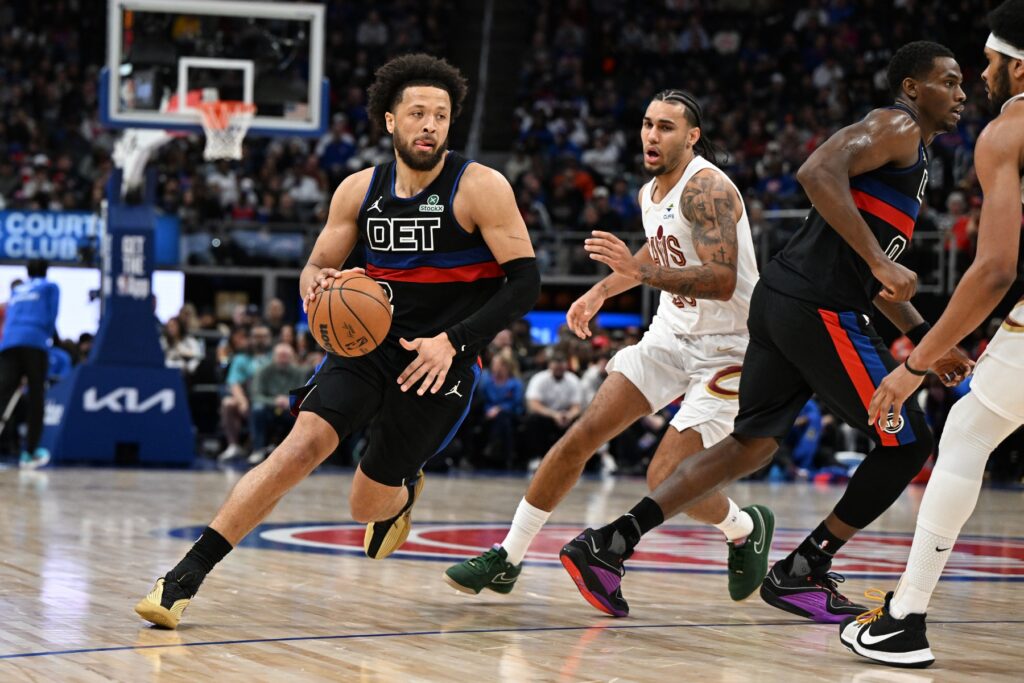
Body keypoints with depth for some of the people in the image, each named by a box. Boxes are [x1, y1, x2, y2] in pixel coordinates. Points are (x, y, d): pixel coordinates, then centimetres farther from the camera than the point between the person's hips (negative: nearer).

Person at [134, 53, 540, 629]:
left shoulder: (480, 187, -11)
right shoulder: (360, 190, 2)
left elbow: (525, 282, -12)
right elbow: (317, 266, 13)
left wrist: (454, 341, -21)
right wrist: (317, 286, -13)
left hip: (441, 360, -3)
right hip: (369, 342, 3)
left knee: (367, 507, 2)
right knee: (305, 443, -22)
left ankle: (403, 491, 43)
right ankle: (185, 577, -22)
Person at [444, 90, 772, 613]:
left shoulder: (705, 188, -21)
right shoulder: (649, 194, 6)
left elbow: (724, 281, -33)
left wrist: (641, 271, -40)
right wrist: (602, 291, 22)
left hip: (726, 347, -8)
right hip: (672, 331, 8)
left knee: (666, 479, -14)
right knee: (582, 436, -3)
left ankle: (747, 528, 18)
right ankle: (507, 559, 3)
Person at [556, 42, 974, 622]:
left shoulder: (911, 154, 28)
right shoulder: (897, 126, -4)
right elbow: (819, 171, -23)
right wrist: (881, 263, -26)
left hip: (784, 301, 10)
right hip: (820, 308, -10)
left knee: (752, 446, 12)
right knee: (907, 443, 0)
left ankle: (609, 544, 5)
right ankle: (802, 573, 6)